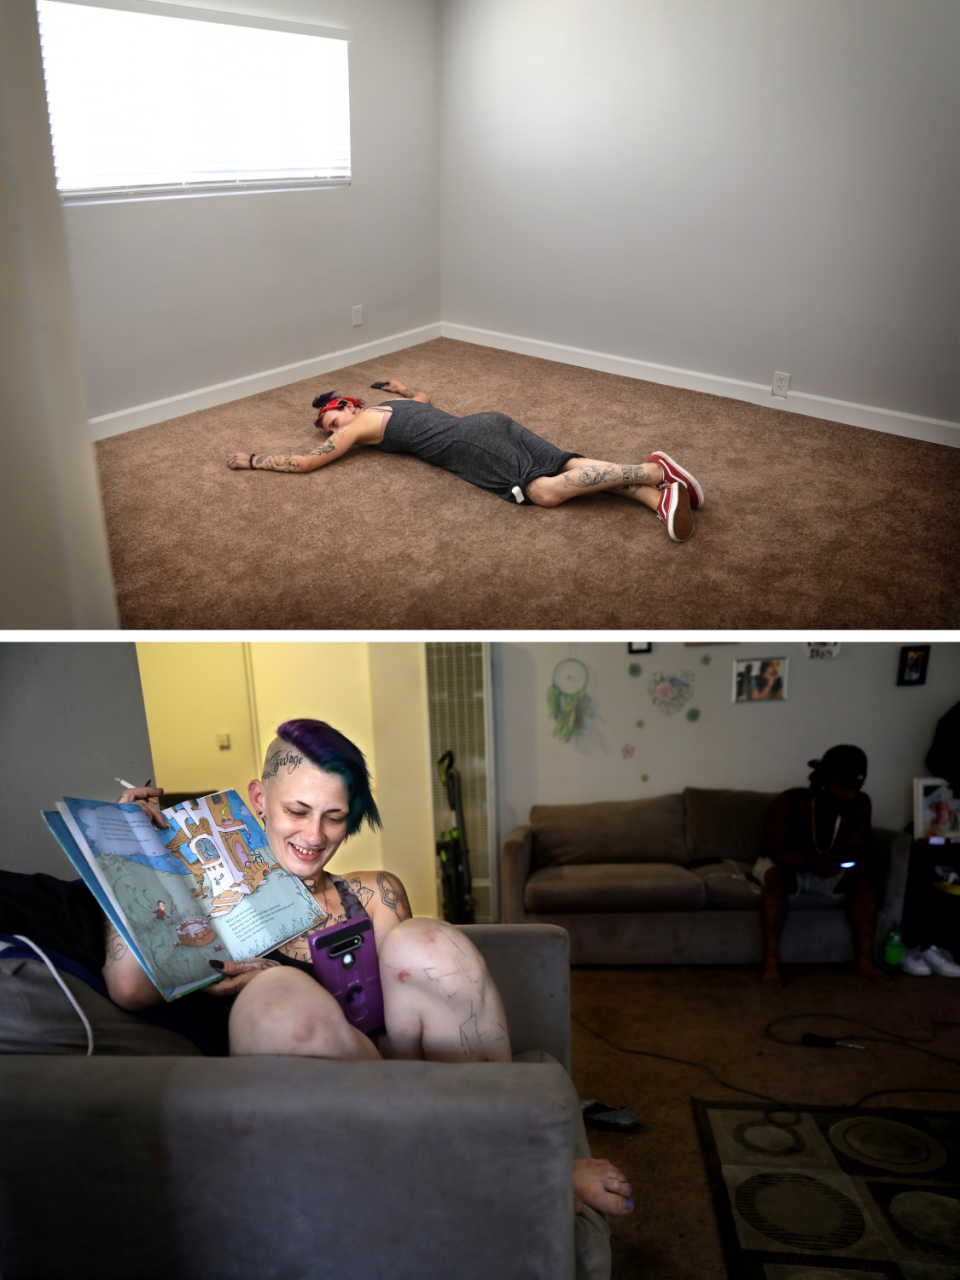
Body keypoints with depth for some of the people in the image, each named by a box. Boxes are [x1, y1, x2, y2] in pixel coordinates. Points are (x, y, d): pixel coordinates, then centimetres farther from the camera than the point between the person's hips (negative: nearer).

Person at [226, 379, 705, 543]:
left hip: (471, 444, -8)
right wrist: (404, 387, 70)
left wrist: (252, 459, 17)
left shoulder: (361, 422, 7)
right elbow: (428, 399, 52)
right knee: (568, 468, -10)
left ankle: (653, 472, -35)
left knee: (546, 491, -24)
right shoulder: (393, 404, 31)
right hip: (490, 423, 8)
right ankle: (657, 495, -29)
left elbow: (306, 461, 7)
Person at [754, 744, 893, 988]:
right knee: (777, 877, -37)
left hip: (827, 870, 4)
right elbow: (776, 851, -27)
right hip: (786, 866, -4)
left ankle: (865, 960, -19)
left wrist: (856, 859, -36)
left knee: (864, 876, -23)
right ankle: (771, 962, -37)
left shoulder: (860, 805, -12)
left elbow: (859, 849, -11)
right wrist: (812, 863, -45)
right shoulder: (789, 802, -25)